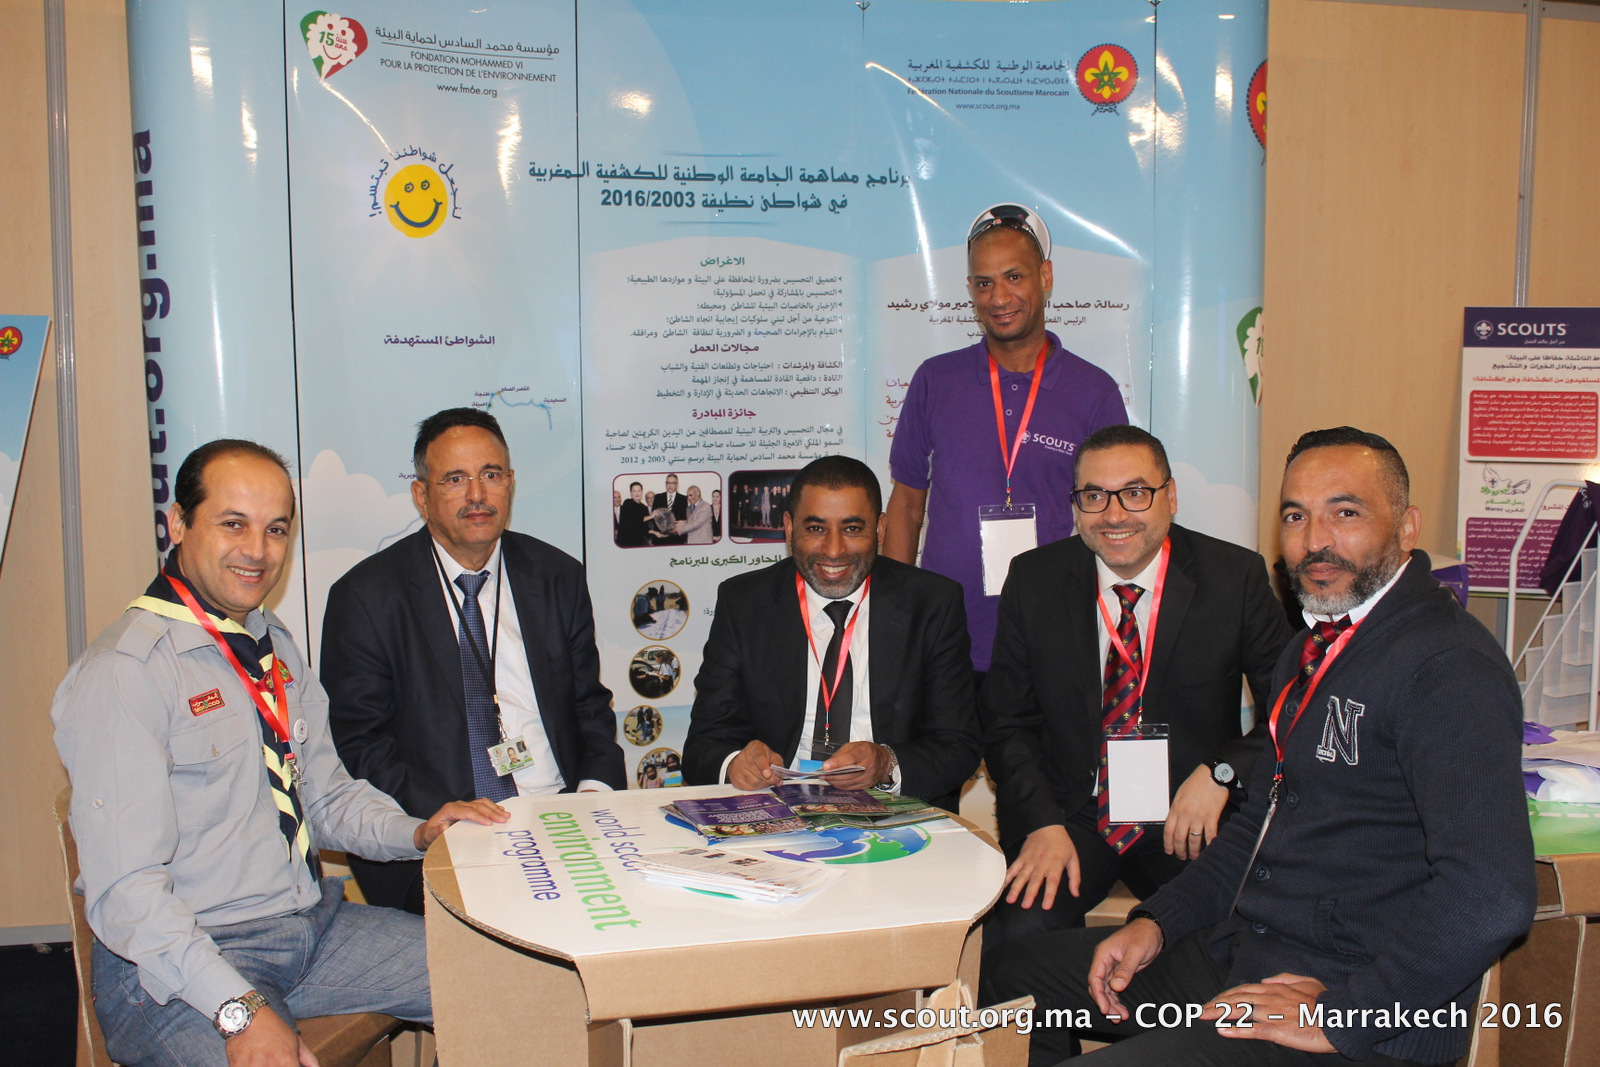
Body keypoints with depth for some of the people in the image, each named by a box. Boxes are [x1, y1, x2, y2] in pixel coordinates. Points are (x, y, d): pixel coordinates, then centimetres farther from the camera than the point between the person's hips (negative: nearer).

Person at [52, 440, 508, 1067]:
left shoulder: (275, 647, 12)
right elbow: (124, 888, -19)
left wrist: (416, 833, -3)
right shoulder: (122, 674, -14)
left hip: (314, 925, 7)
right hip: (179, 966, -7)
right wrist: (239, 1009, -28)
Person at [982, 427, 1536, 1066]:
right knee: (1012, 974, 12)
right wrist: (1158, 923, 8)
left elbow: (1491, 895, -30)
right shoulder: (1313, 652, 14)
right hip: (1240, 952, 9)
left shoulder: (1450, 666, -18)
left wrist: (1341, 1015, -24)